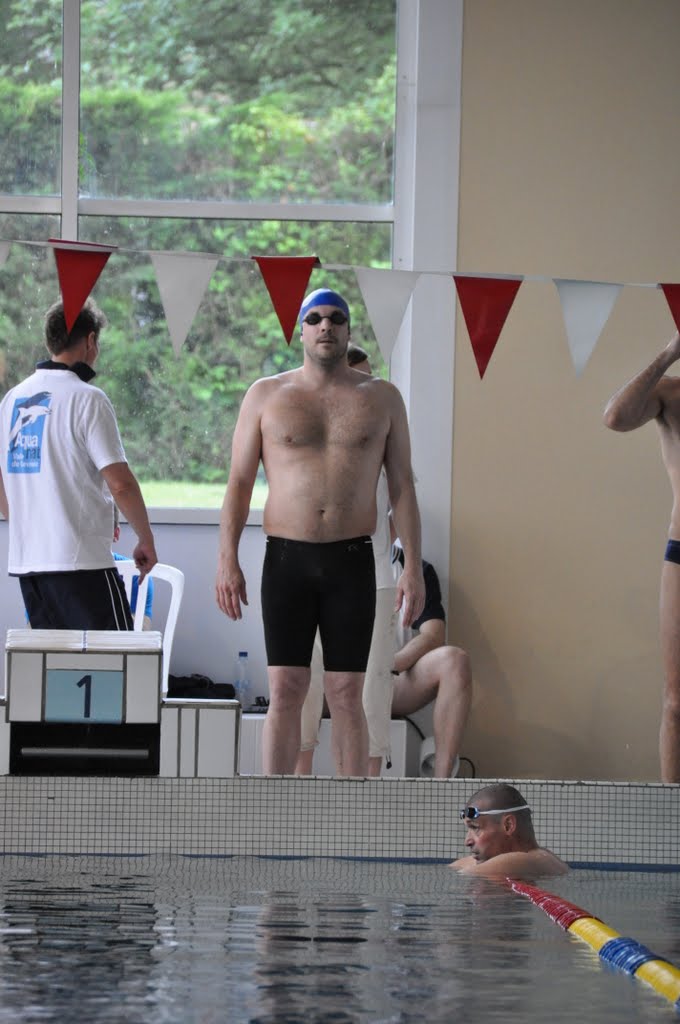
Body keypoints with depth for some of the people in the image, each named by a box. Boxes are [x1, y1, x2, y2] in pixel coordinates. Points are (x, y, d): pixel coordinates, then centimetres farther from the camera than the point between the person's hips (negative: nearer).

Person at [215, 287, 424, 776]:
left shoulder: (382, 398, 8)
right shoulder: (266, 395, 7)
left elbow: (403, 485, 7)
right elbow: (239, 482, 6)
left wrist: (413, 567, -1)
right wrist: (227, 560, -4)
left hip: (352, 562, 0)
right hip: (286, 559, 0)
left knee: (346, 695, 0)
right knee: (285, 691, -4)